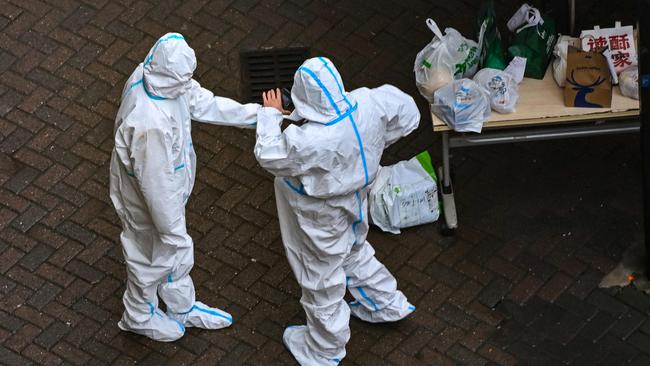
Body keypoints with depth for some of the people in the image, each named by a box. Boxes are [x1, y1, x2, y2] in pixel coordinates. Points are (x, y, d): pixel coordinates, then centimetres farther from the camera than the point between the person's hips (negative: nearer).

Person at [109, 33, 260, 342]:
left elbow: (203, 103, -2)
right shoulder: (150, 122, -44)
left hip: (168, 186, 8)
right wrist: (172, 228, -18)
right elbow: (155, 182, -32)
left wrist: (256, 114, 1)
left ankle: (183, 308, 54)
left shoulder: (149, 75, -18)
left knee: (176, 250, 30)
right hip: (149, 197, -8)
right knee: (152, 257, 20)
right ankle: (140, 317, 48)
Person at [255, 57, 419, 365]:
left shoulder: (307, 142, -41)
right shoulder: (369, 105, -25)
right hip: (353, 205, 6)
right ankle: (387, 303, 57)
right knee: (354, 254, 36)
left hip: (321, 221, -6)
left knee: (321, 282, 19)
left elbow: (268, 156, -22)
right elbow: (407, 114, -5)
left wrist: (270, 114, -9)